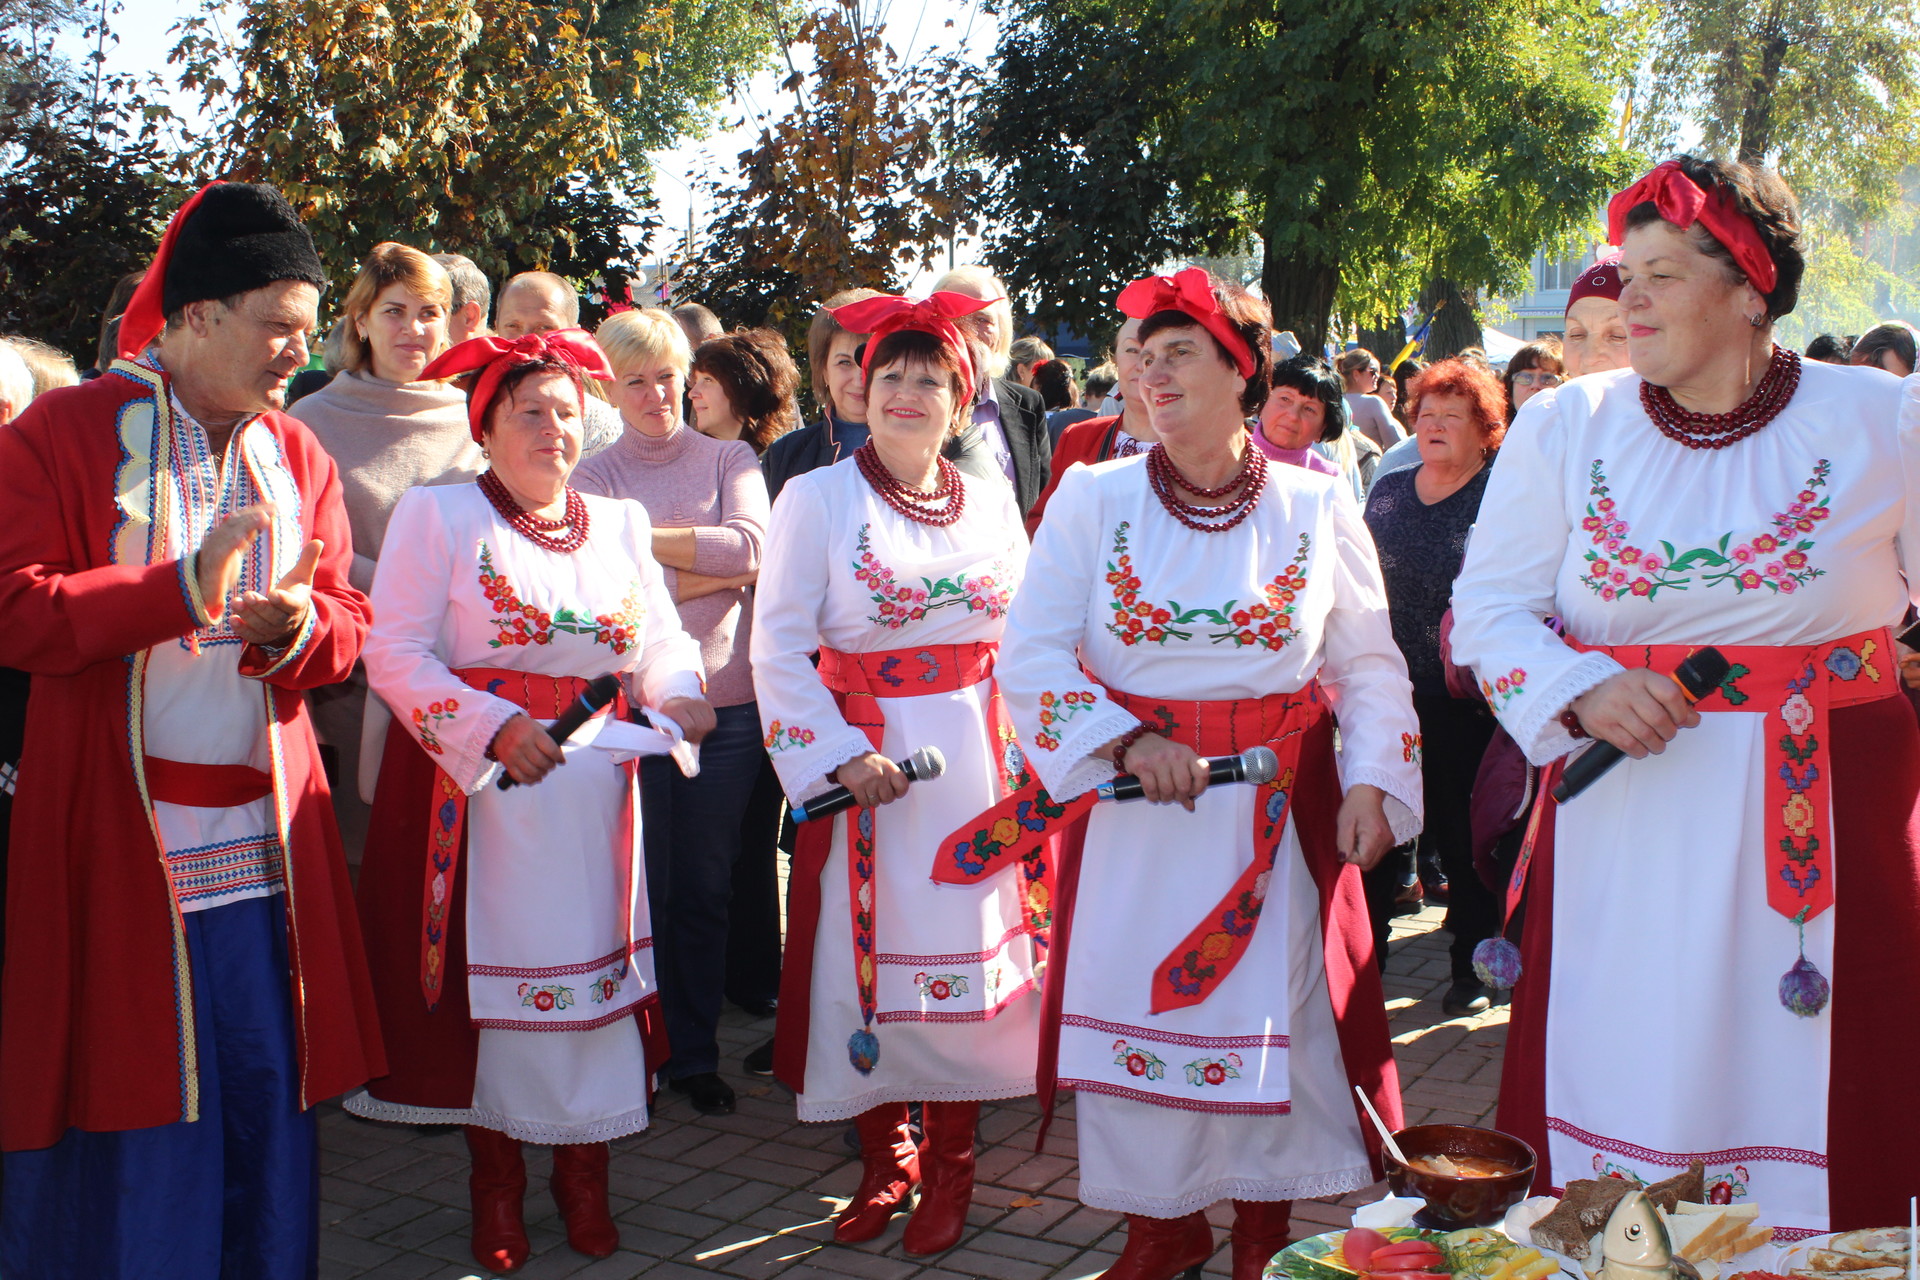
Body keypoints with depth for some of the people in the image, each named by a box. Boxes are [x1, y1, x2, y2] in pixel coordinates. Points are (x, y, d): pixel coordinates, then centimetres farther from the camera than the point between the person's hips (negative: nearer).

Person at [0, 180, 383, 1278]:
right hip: (118, 831, -4)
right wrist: (184, 585, -19)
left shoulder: (298, 455, 12)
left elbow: (349, 623, 12)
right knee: (126, 1096, 3)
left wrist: (300, 627, -12)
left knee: (267, 1091, 8)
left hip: (264, 829, 4)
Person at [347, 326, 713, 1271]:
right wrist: (494, 727, -19)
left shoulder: (621, 524, 13)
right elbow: (395, 652, -9)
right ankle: (496, 1176, 19)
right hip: (476, 791, -3)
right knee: (491, 972, 2)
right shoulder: (438, 514, -1)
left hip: (594, 792, 3)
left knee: (595, 967, 4)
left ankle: (584, 1168, 19)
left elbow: (663, 639, 12)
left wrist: (676, 692, -11)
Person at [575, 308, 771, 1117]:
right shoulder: (592, 477, 7)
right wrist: (714, 566, -10)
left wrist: (647, 539, -8)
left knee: (704, 891, 8)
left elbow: (753, 545, -9)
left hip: (724, 701, 1)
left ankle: (695, 1054, 21)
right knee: (639, 886, 4)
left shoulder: (729, 459, 9)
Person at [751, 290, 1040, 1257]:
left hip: (979, 760, 3)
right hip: (867, 761, -2)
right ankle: (887, 1160, 21)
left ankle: (951, 1167, 19)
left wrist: (1031, 747, 2)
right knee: (872, 955, 3)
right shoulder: (817, 498, -2)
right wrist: (842, 756, -14)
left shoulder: (991, 504, 8)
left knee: (972, 946, 5)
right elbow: (777, 649, -6)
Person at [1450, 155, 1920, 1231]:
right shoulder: (1564, 428, 4)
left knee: (1813, 1095, 5)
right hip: (1625, 831, 1)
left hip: (1827, 814, -1)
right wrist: (1583, 693, -13)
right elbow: (1489, 606, 3)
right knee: (1620, 1083, 5)